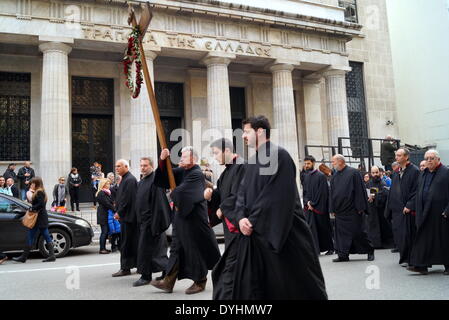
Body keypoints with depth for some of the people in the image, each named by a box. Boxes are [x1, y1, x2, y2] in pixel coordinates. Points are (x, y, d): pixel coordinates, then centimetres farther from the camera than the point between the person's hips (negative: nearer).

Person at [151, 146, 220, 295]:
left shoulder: (196, 174, -16)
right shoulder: (182, 171, 10)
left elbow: (181, 191, -25)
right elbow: (166, 177, 5)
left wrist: (173, 195, -4)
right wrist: (162, 161, -9)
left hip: (194, 218, -9)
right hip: (181, 216, 9)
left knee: (196, 249, 3)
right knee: (177, 249, 11)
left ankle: (200, 282, 17)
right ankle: (168, 282, 17)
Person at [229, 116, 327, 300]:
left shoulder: (279, 155, -11)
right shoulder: (252, 161, 14)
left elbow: (277, 196, -18)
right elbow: (243, 193, 10)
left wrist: (253, 221, -15)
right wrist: (241, 218, -8)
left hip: (280, 233, -8)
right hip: (254, 234, 8)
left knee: (290, 284, 4)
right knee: (249, 285, 8)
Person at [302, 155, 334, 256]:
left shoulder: (321, 176, -7)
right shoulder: (305, 176, 11)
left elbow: (323, 193, -10)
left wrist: (313, 204, -12)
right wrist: (307, 202, -5)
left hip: (319, 207, -5)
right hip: (309, 206, 5)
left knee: (324, 228, 6)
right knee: (311, 228, -2)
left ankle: (330, 248, 23)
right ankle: (315, 250, 1)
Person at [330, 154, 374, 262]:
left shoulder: (353, 173, -8)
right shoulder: (334, 176, 11)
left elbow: (359, 190, -10)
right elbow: (332, 193, 14)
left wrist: (360, 207, -14)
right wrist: (332, 209, 9)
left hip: (352, 209, -6)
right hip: (339, 210, 6)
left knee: (358, 232, 1)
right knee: (341, 232, 6)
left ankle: (369, 250, 19)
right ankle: (343, 255, 12)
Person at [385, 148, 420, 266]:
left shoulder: (414, 171, -8)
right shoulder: (397, 172, 15)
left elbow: (416, 190, -13)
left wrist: (409, 206, -18)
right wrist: (390, 209, 14)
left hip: (407, 209, -7)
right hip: (396, 209, 7)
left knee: (407, 234, -4)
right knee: (398, 233, 9)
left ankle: (406, 259, 6)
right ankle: (403, 257, 20)